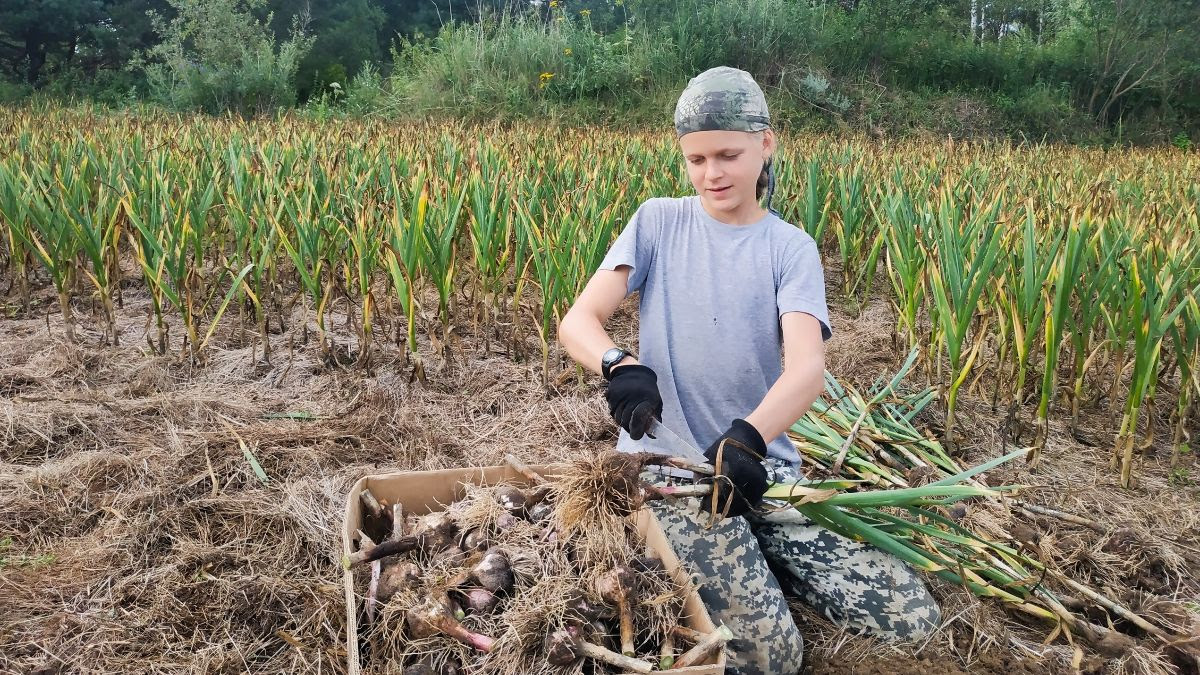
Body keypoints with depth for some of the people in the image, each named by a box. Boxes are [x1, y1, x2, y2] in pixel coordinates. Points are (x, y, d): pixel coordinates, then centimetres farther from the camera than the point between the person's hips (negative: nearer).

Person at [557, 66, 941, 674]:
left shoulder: (791, 248, 3)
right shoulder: (657, 222, 3)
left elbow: (807, 366, -14)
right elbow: (577, 321, -6)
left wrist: (746, 437, -36)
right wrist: (619, 366, -30)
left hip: (761, 463, 3)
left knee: (914, 616, -8)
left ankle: (747, 559, 11)